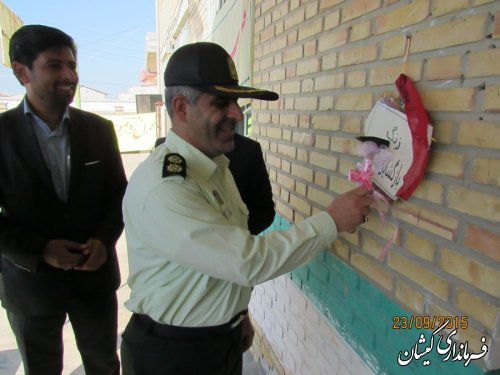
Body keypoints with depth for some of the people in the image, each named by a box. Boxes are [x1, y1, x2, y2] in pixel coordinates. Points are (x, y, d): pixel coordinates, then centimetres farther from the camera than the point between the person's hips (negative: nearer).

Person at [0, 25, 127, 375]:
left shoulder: (99, 129, -2)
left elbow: (120, 194, 2)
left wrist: (105, 240, -13)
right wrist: (39, 251, -18)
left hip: (95, 274, 2)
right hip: (30, 280, -1)